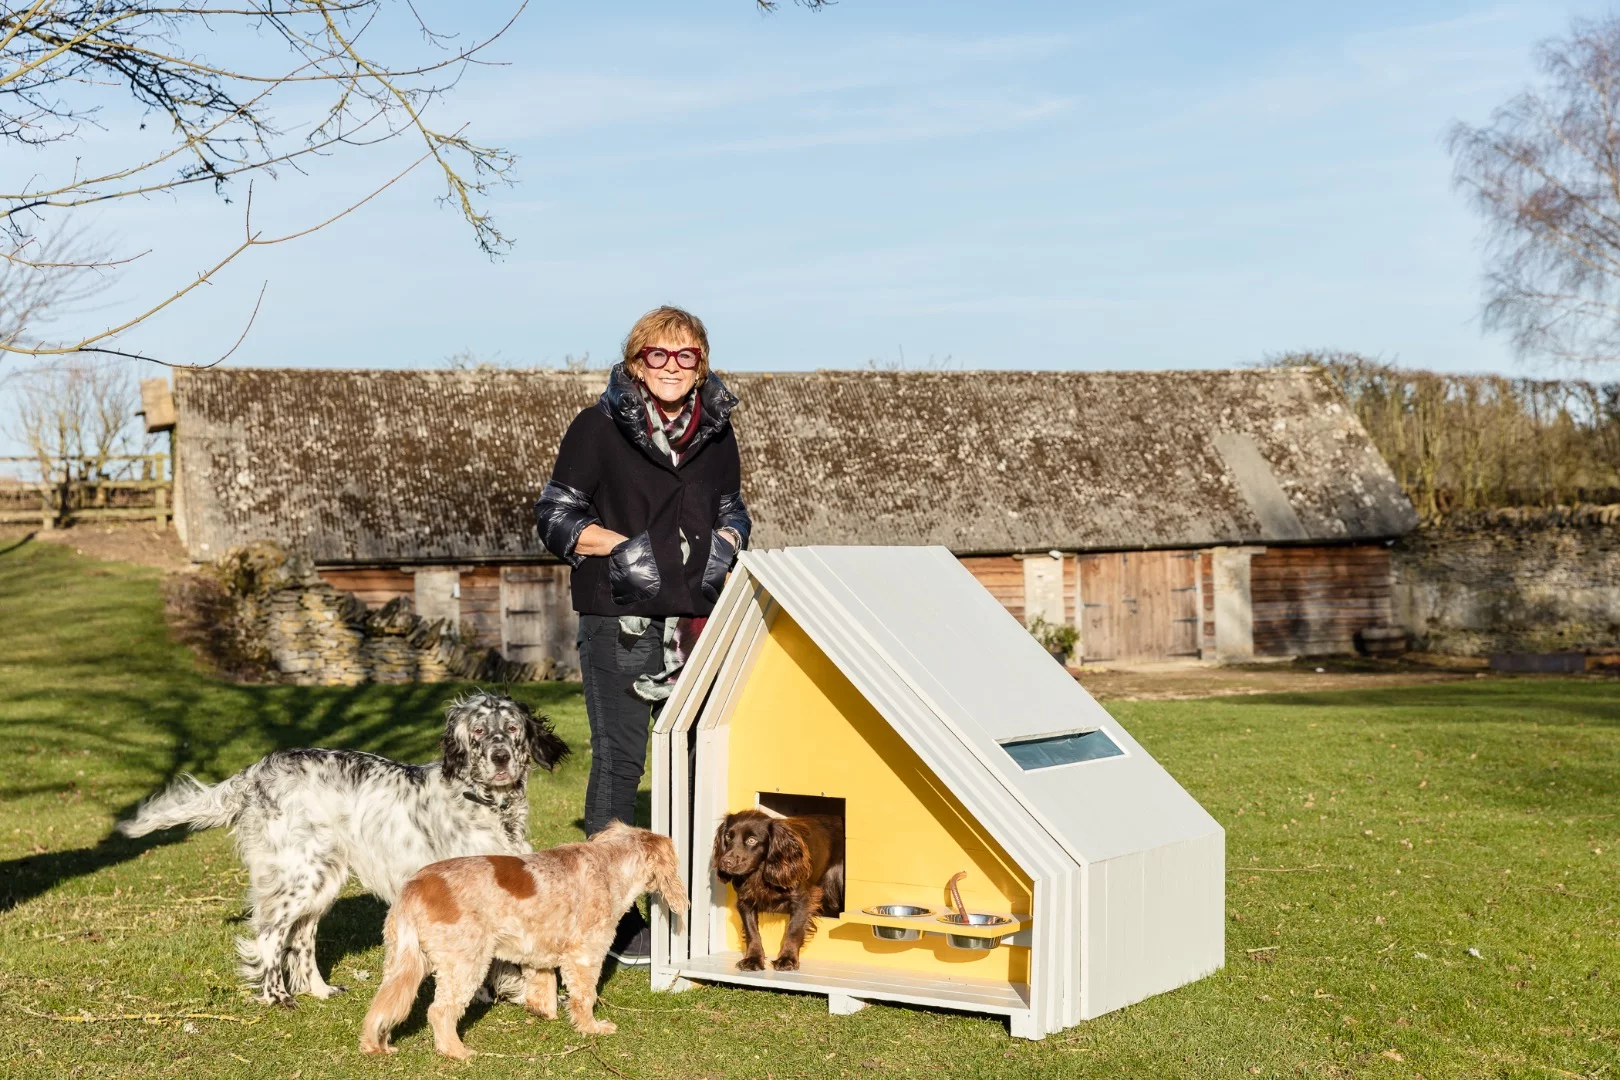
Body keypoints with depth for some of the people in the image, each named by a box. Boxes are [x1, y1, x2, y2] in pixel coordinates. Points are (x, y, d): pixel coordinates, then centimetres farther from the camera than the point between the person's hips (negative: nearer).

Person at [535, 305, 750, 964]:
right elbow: (555, 517, -2)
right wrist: (621, 545, -15)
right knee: (619, 760, -4)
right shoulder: (598, 428, -2)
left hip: (697, 619, 5)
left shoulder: (715, 432, 12)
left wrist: (725, 544, 1)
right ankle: (614, 917, 5)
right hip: (620, 620, -5)